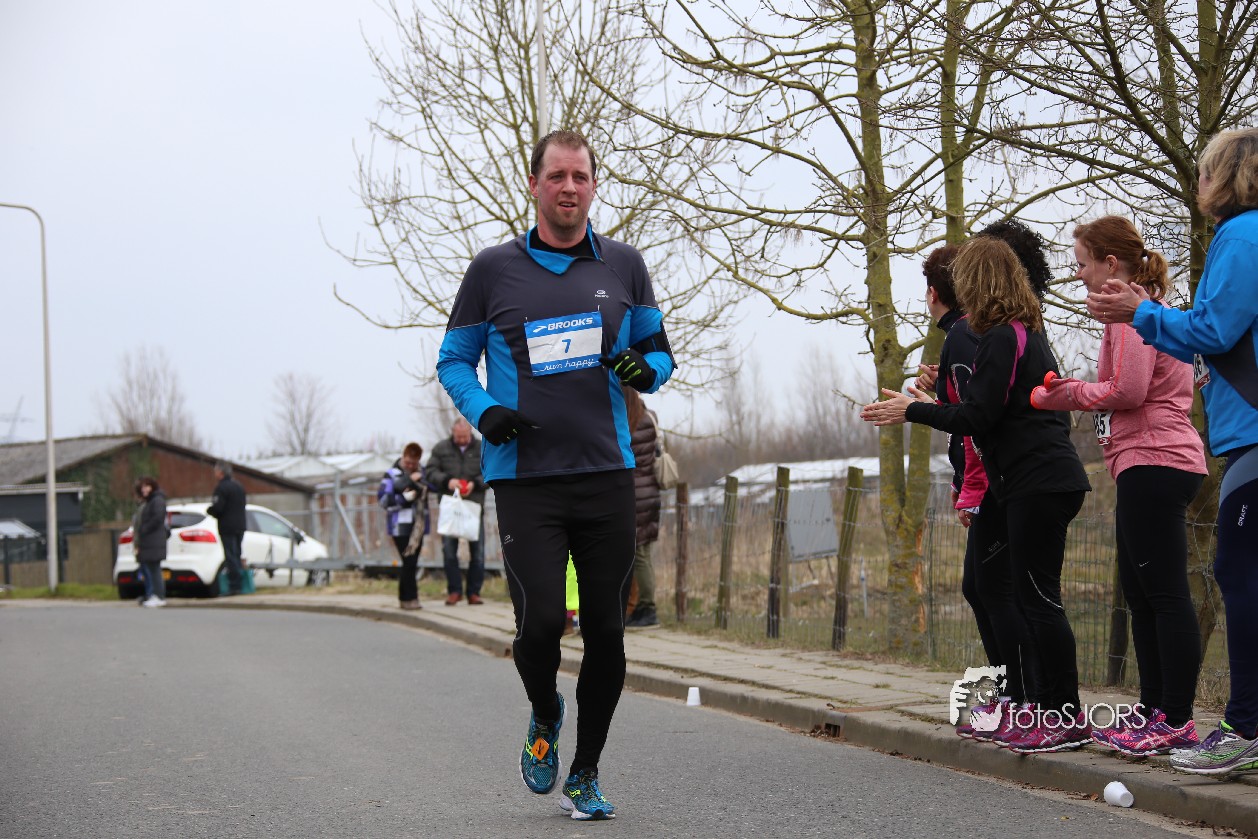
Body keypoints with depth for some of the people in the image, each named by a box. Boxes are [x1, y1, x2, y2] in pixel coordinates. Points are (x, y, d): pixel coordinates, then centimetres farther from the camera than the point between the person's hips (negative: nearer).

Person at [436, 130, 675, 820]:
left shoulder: (623, 266, 9)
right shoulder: (493, 269, 4)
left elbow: (658, 352, 17)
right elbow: (454, 360, 11)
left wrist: (646, 369, -7)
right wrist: (483, 410, -9)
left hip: (607, 474, 2)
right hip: (525, 478, -2)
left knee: (605, 632, 3)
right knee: (540, 621, -13)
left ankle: (585, 773, 21)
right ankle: (544, 719, 21)